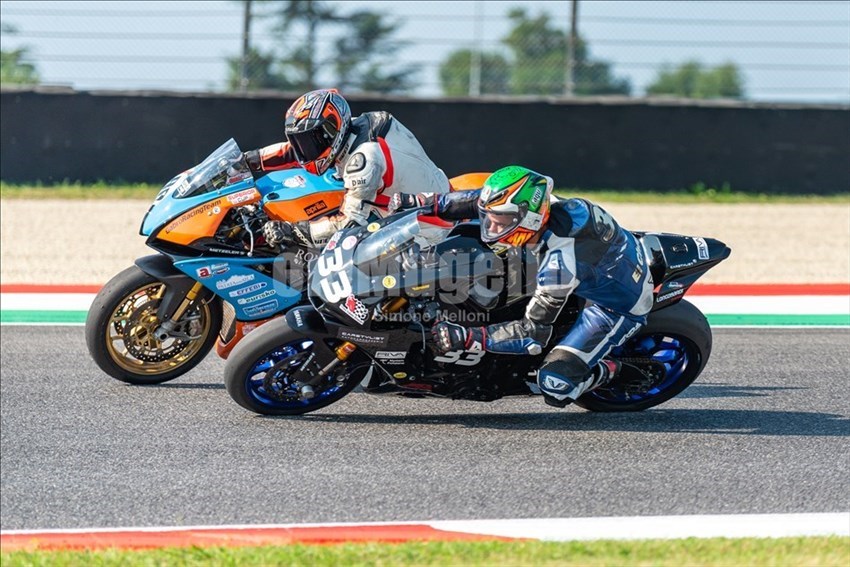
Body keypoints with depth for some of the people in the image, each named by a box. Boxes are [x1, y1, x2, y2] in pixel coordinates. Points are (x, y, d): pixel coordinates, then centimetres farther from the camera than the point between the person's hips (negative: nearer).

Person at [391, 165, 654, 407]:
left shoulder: (559, 263, -40)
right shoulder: (535, 204, -20)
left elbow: (534, 333, -34)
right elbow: (481, 201, 1)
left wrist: (467, 338, -39)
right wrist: (425, 203, -5)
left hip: (619, 305, -8)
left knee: (555, 386, -18)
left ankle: (617, 370, 10)